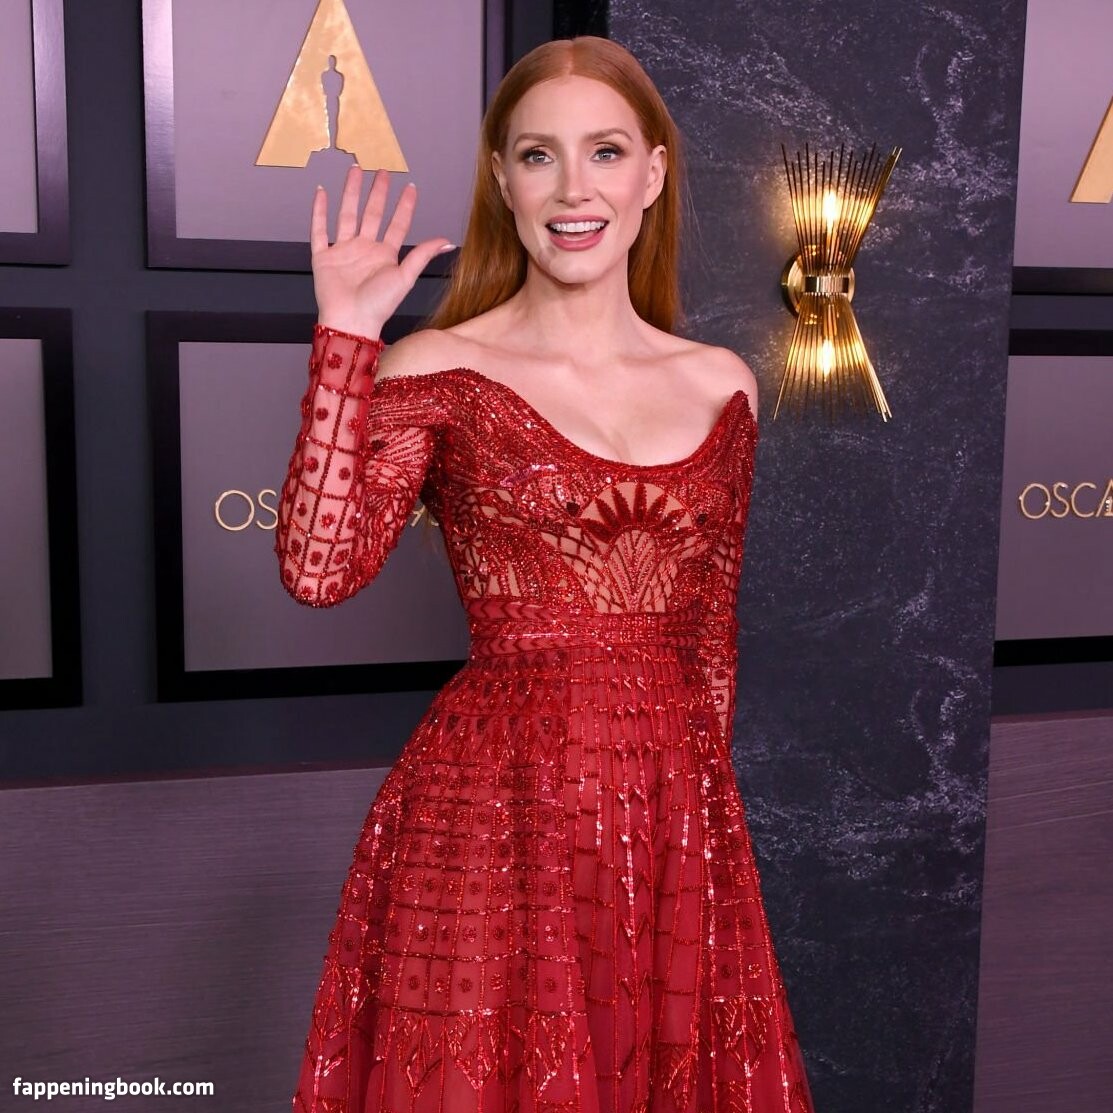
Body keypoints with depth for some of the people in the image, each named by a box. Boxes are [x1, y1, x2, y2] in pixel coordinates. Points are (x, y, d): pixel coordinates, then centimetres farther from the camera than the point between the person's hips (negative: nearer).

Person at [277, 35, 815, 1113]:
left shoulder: (721, 386, 6)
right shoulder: (439, 372, -5)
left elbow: (708, 638, 12)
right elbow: (317, 568, -19)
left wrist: (700, 801, 14)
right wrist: (344, 337, -18)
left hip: (676, 813, 4)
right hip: (491, 813, -3)